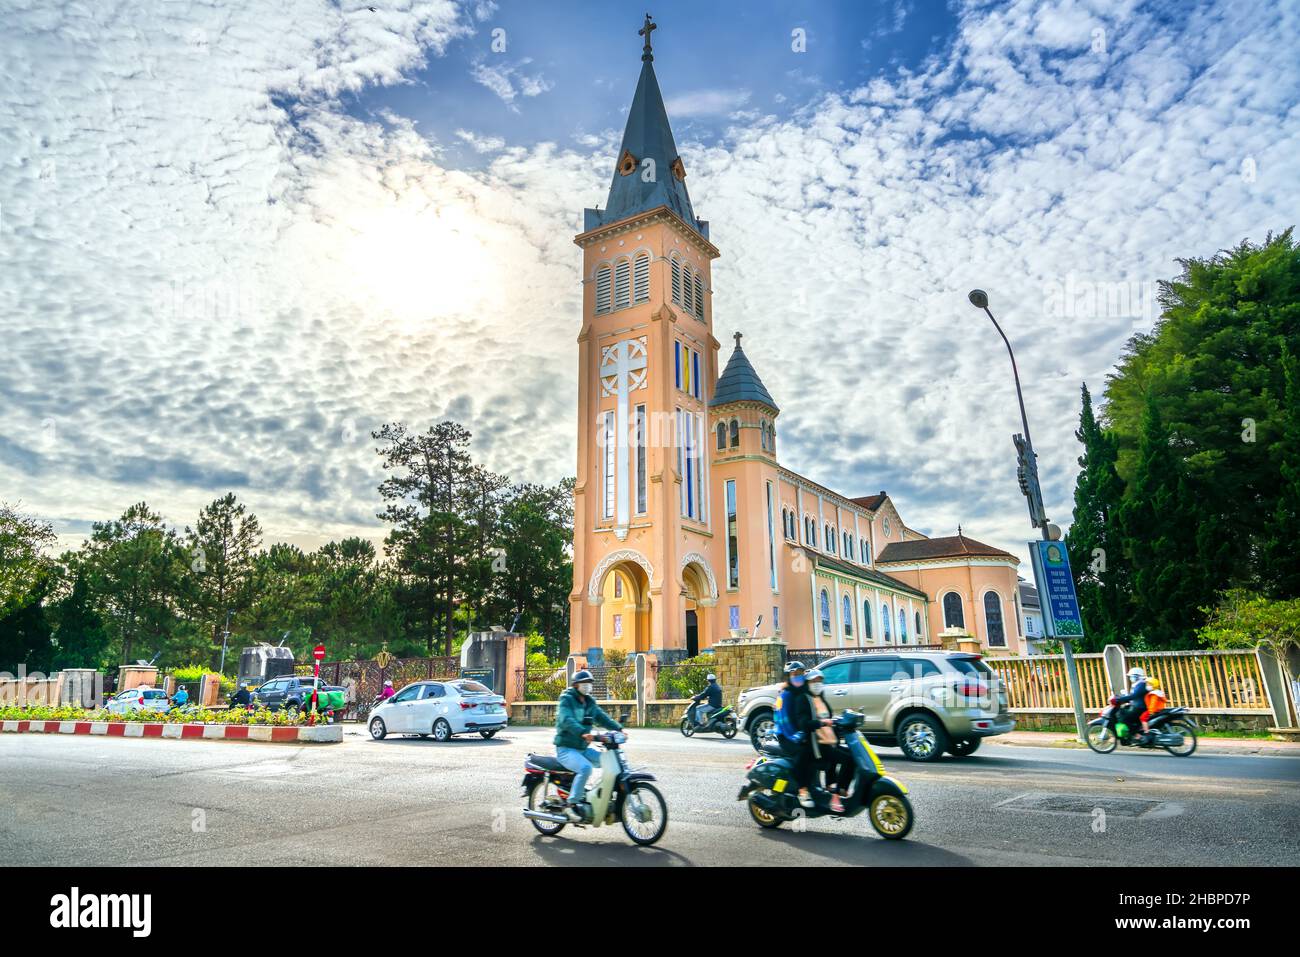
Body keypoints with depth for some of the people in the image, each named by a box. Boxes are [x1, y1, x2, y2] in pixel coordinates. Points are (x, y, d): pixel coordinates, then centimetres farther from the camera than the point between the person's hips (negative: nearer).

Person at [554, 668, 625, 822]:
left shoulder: (590, 703, 14)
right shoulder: (566, 699, -10)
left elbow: (602, 717, 7)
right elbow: (567, 720, -27)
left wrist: (618, 728, -10)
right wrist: (583, 733, -43)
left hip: (583, 748, 8)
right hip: (566, 749, -8)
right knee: (585, 767, -32)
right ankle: (571, 804, -23)